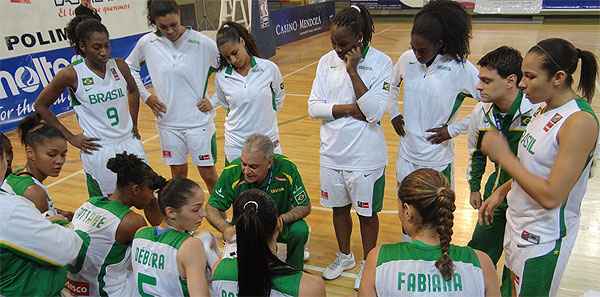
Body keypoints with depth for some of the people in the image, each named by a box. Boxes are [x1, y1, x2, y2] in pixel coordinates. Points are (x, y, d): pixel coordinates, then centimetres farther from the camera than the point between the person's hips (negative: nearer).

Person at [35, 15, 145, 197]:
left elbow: (133, 91, 19)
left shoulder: (119, 66, -2)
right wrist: (70, 137, -2)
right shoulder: (72, 75, -12)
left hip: (129, 142, 4)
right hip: (98, 150, -4)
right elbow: (41, 105, 1)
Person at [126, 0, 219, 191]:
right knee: (178, 174, 16)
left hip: (199, 120, -2)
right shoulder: (147, 43, -4)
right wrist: (145, 95, 4)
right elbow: (129, 67, 13)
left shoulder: (202, 43, -14)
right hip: (168, 122, 3)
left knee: (209, 174, 6)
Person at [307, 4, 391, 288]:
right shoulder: (327, 61, -2)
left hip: (365, 156, -4)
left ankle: (368, 264, 36)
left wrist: (353, 71, -23)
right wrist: (349, 109, -18)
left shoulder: (381, 62, -13)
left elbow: (374, 112, -22)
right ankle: (344, 256, 44)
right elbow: (313, 107, -5)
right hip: (332, 152, 4)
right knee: (339, 207, 21)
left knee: (367, 212, 14)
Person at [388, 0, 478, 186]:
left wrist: (453, 129, -12)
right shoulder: (406, 60, -4)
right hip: (406, 155, 4)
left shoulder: (461, 69, -16)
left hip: (437, 159, -4)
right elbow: (391, 85, 17)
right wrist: (393, 114, 7)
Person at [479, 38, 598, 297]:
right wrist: (501, 192, 7)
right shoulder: (546, 108, 2)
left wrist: (503, 155, -22)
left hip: (542, 239, -8)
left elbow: (550, 196, -27)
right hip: (519, 225, 8)